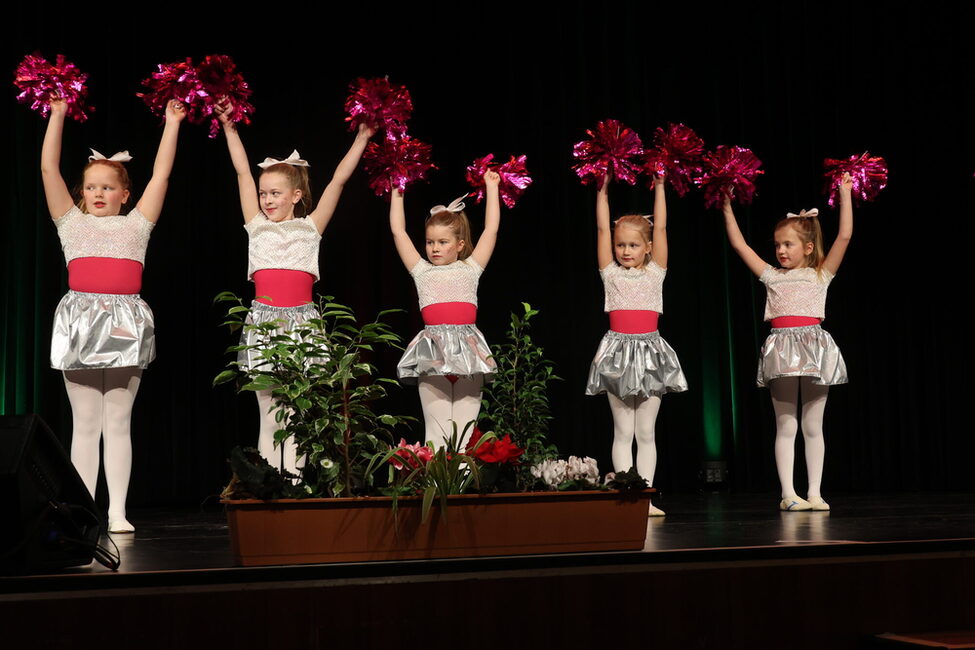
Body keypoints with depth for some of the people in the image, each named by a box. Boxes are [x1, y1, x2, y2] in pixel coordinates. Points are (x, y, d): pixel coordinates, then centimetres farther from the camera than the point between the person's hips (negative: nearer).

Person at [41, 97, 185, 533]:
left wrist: (172, 123, 10)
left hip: (125, 323, 0)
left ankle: (117, 512, 6)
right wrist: (57, 116, 3)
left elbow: (161, 174, 9)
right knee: (85, 423, 3)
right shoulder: (72, 223, 11)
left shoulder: (136, 224, 12)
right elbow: (49, 169, 5)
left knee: (119, 422, 3)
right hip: (81, 321, 0)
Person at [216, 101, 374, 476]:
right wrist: (229, 127, 9)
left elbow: (340, 178, 5)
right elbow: (242, 171, 9)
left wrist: (362, 138, 4)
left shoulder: (310, 227, 6)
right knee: (269, 418, 4)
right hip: (264, 321, 1)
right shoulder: (257, 226, 9)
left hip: (301, 322, -1)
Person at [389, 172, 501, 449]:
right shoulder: (422, 271, 16)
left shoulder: (469, 268, 15)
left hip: (467, 350, 0)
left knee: (464, 428, 0)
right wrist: (397, 192, 20)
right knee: (436, 427, -2)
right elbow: (398, 231, 18)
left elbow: (491, 229, 16)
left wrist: (491, 187, 20)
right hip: (433, 349, 0)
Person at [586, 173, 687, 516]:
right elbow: (603, 230, 3)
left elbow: (660, 228, 4)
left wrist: (659, 187, 3)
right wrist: (603, 192, 1)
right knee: (623, 432, 2)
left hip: (649, 349, 1)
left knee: (646, 432, 4)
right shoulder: (611, 273, 7)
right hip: (619, 350, 0)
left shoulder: (654, 273, 8)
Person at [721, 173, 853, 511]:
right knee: (785, 426, 2)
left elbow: (844, 236, 1)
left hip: (814, 347, -1)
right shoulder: (772, 276, 13)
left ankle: (814, 493, 9)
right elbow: (739, 244, 14)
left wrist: (845, 193, 0)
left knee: (812, 426, 5)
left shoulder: (820, 274, 8)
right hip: (782, 350, 1)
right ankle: (788, 494, 3)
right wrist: (727, 208, 13)